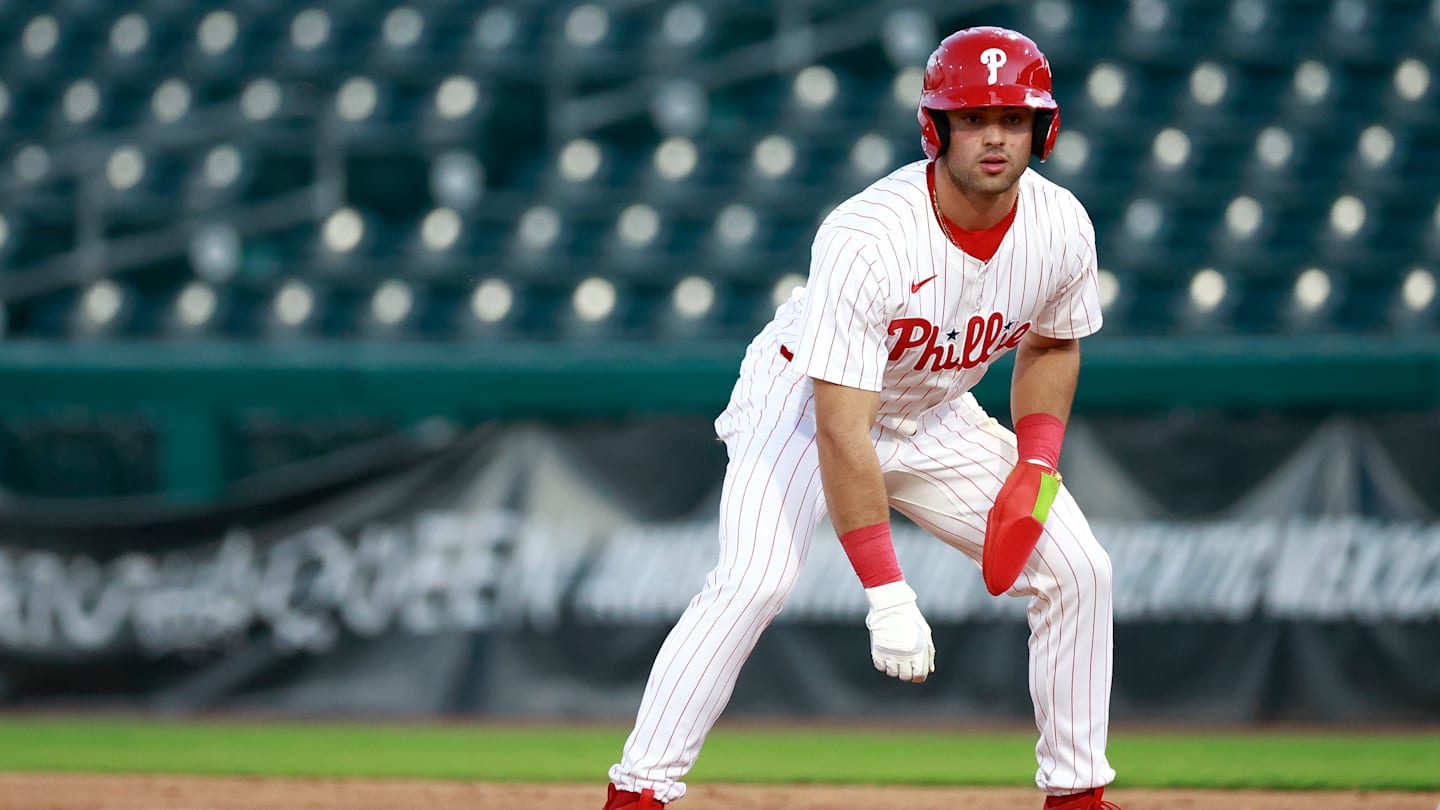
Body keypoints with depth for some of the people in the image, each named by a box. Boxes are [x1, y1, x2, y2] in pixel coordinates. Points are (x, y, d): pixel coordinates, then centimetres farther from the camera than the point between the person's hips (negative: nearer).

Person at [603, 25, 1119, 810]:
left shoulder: (1061, 228, -17)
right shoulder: (867, 240, -36)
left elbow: (1051, 344, 7)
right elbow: (840, 431, -37)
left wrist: (1037, 468, -10)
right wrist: (886, 593, -41)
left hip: (936, 420, 6)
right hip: (804, 400, -6)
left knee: (1076, 567, -3)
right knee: (754, 583, -27)